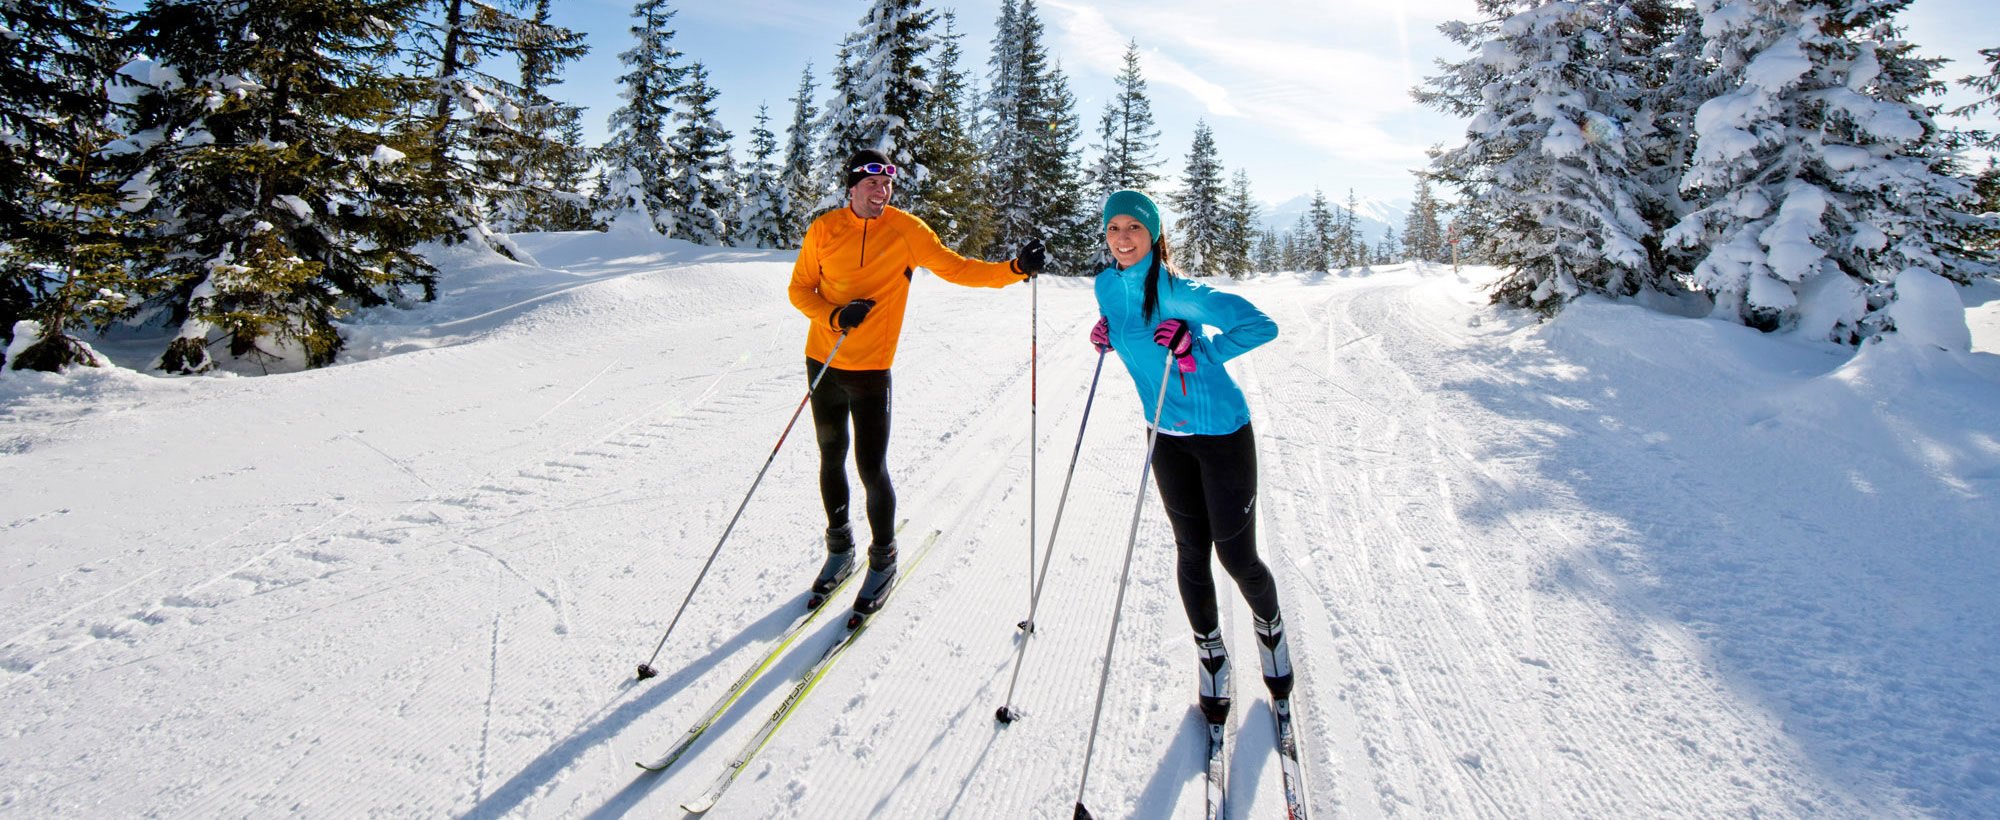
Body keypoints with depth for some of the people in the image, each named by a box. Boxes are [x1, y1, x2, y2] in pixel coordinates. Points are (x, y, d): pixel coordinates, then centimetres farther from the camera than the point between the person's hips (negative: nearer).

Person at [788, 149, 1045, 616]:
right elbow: (799, 289, 2)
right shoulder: (824, 229, -1)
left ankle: (883, 561, 16)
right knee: (831, 458, 15)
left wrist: (1016, 269, -18)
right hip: (823, 362, 3)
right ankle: (840, 549, 35)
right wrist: (835, 315, -17)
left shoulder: (905, 230, -5)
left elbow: (956, 269, -6)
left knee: (871, 469, -5)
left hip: (871, 369, -3)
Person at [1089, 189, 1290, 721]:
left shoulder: (1177, 293, -22)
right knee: (1191, 552, 12)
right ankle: (1210, 653, 32)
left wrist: (1200, 351, -31)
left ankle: (1270, 627, 36)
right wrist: (1108, 334, -1)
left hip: (1221, 432, -5)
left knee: (1236, 556, 4)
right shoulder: (1107, 286, -2)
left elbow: (1262, 326, -23)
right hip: (1167, 436, 5)